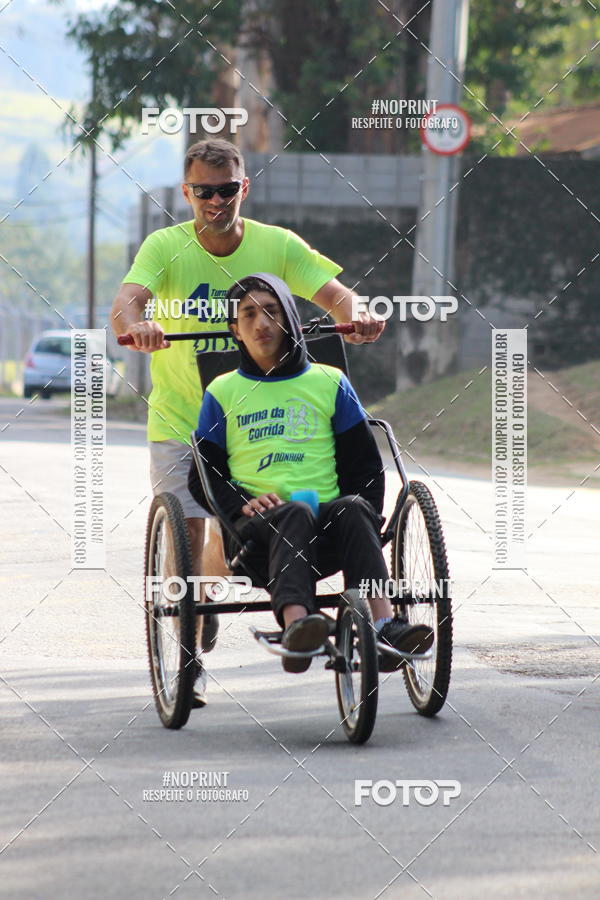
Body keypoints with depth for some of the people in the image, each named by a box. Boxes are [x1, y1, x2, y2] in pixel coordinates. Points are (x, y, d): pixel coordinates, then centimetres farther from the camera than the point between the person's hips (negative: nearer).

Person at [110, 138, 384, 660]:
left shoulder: (277, 245, -5)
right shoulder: (165, 247, -11)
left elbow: (333, 292, -14)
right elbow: (127, 300, -27)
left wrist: (356, 316, -37)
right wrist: (135, 325, -51)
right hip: (178, 421, -2)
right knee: (186, 527, -13)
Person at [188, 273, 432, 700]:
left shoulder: (329, 383, 19)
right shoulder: (223, 392, 19)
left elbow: (366, 463, 17)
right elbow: (204, 473, 13)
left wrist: (366, 519, -2)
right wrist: (241, 503, -8)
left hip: (328, 514, 1)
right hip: (258, 522, -1)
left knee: (353, 509, -34)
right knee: (294, 514, -37)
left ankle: (384, 627, -54)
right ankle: (296, 626, -65)